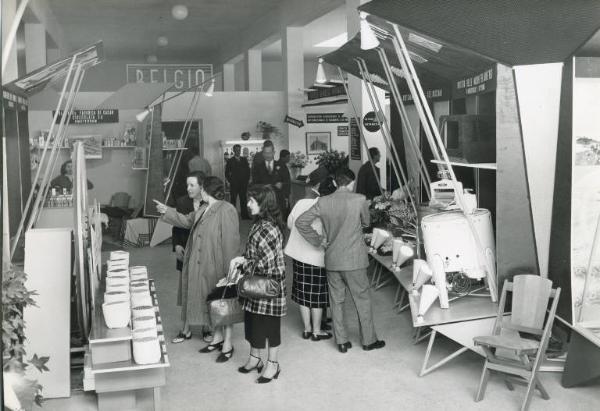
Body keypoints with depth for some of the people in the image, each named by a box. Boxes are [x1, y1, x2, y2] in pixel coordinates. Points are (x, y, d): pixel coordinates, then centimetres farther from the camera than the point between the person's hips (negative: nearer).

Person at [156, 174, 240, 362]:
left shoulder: (226, 210, -20)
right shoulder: (204, 210, 7)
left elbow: (231, 242, -22)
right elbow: (186, 221, 24)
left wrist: (229, 269, -23)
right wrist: (166, 211, 19)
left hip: (218, 265, -8)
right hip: (204, 266, 9)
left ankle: (227, 344, 15)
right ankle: (218, 337, 32)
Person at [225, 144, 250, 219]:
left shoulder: (244, 160, 10)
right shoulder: (230, 161, 3)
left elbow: (248, 170, 13)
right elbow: (226, 173, 5)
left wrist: (247, 179, 4)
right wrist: (231, 181, -2)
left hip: (243, 184, 2)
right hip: (234, 184, -2)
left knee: (243, 199, 4)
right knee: (233, 200, 1)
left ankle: (245, 215, 9)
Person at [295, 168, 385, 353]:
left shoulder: (323, 202, -4)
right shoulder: (359, 200, -12)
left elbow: (301, 222, -5)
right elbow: (366, 222, 4)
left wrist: (317, 240, 2)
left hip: (332, 259, 3)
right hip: (354, 260, -3)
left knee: (336, 300, 13)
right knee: (362, 299, 11)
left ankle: (341, 341, 20)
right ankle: (369, 340, 21)